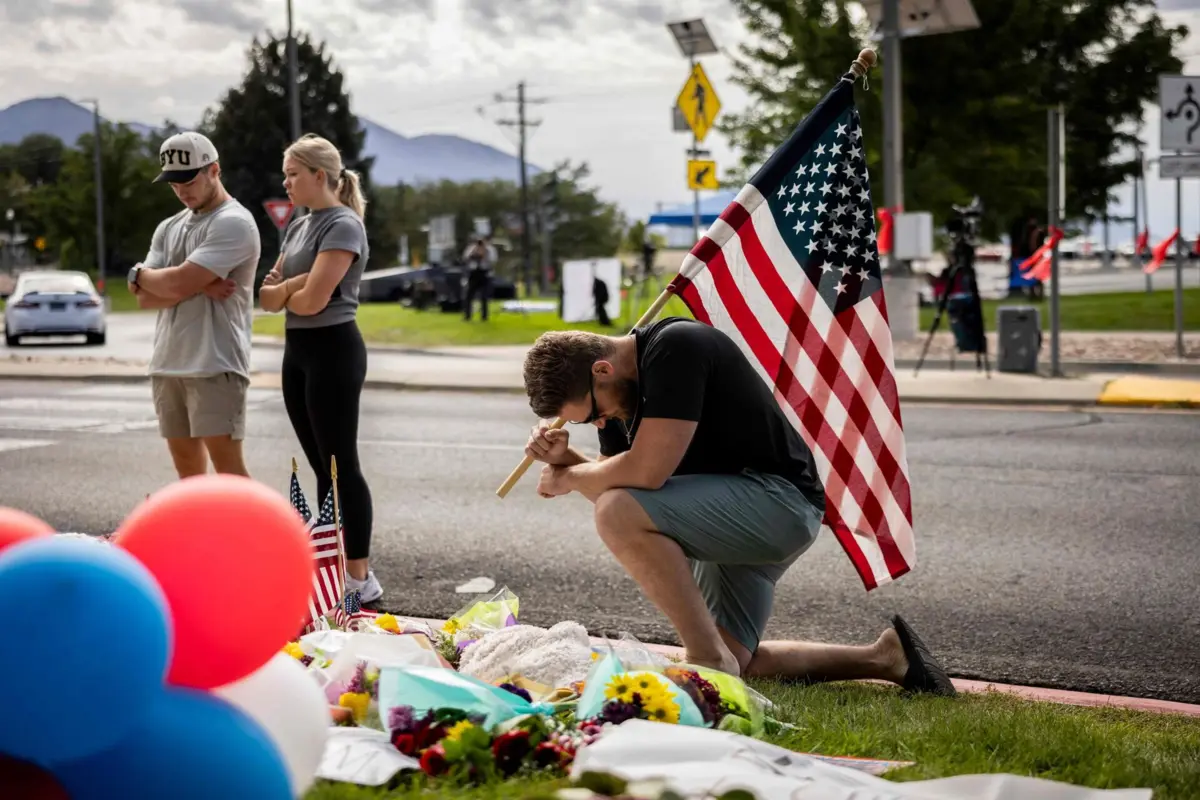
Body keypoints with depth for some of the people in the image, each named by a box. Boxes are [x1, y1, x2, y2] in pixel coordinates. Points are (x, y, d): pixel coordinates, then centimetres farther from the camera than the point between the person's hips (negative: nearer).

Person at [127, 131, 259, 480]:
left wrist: (139, 273, 3)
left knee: (227, 464, -10)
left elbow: (178, 283, -17)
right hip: (167, 365, 8)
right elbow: (145, 297, 5)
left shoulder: (234, 223, -9)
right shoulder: (168, 228, 17)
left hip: (215, 366, -8)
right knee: (187, 466, 11)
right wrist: (198, 287, -11)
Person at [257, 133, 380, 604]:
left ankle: (360, 578, -2)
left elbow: (312, 300, -20)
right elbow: (267, 298, 12)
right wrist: (291, 286, -8)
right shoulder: (298, 227, 15)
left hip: (333, 349, -9)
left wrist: (283, 292, 1)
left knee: (342, 466, -6)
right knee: (321, 468, 10)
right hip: (297, 350, 9)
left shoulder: (342, 226, -12)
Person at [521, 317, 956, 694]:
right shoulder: (623, 380, 8)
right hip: (731, 516, 11)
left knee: (620, 514, -28)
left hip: (780, 501, -11)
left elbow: (646, 471, -28)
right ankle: (882, 656, 19)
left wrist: (567, 478, -13)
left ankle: (709, 658, -20)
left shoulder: (675, 347, -21)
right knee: (733, 666, 10)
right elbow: (612, 481, 13)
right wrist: (563, 457, -6)